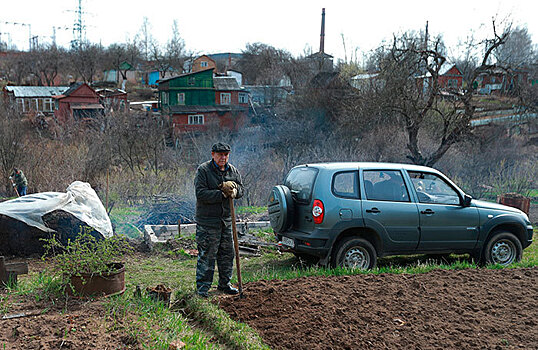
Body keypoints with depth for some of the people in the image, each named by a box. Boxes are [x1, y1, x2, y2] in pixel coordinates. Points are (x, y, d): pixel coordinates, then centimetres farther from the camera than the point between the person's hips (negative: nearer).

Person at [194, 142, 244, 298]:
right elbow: (201, 193, -18)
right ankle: (202, 289, 3)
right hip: (207, 221, -6)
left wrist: (233, 189, -13)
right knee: (207, 255, -4)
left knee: (227, 253, 14)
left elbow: (240, 189, 10)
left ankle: (224, 284, 29)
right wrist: (222, 194, -21)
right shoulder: (203, 170, -9)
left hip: (226, 220, 6)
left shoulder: (232, 170, 9)